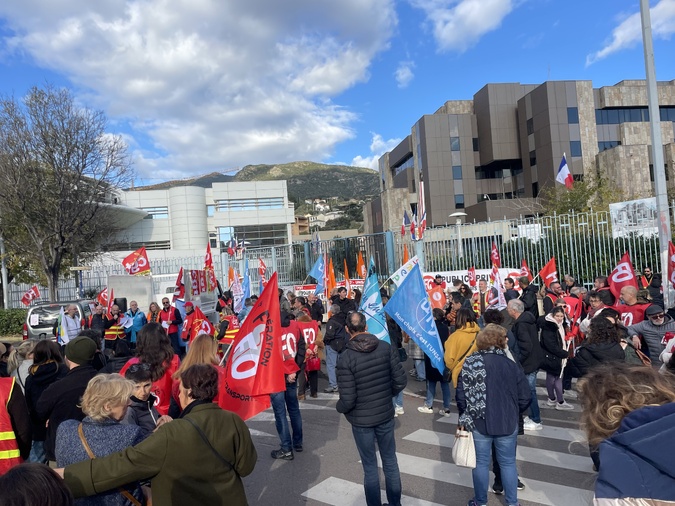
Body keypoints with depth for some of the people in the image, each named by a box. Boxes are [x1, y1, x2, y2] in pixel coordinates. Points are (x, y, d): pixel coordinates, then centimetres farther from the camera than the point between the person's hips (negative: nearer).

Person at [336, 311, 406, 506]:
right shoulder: (385, 347, -10)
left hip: (361, 420, -3)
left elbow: (348, 400, -20)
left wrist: (338, 407, 2)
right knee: (390, 462, 20)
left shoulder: (346, 358, -21)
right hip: (386, 415, 4)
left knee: (370, 467, 12)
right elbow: (400, 381, -6)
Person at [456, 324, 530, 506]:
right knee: (508, 463, 17)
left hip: (478, 423, -1)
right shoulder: (511, 365, -6)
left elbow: (461, 396, -11)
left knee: (481, 463, 13)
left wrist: (466, 416, 6)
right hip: (507, 423, 2)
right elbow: (525, 398, -3)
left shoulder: (470, 363, -11)